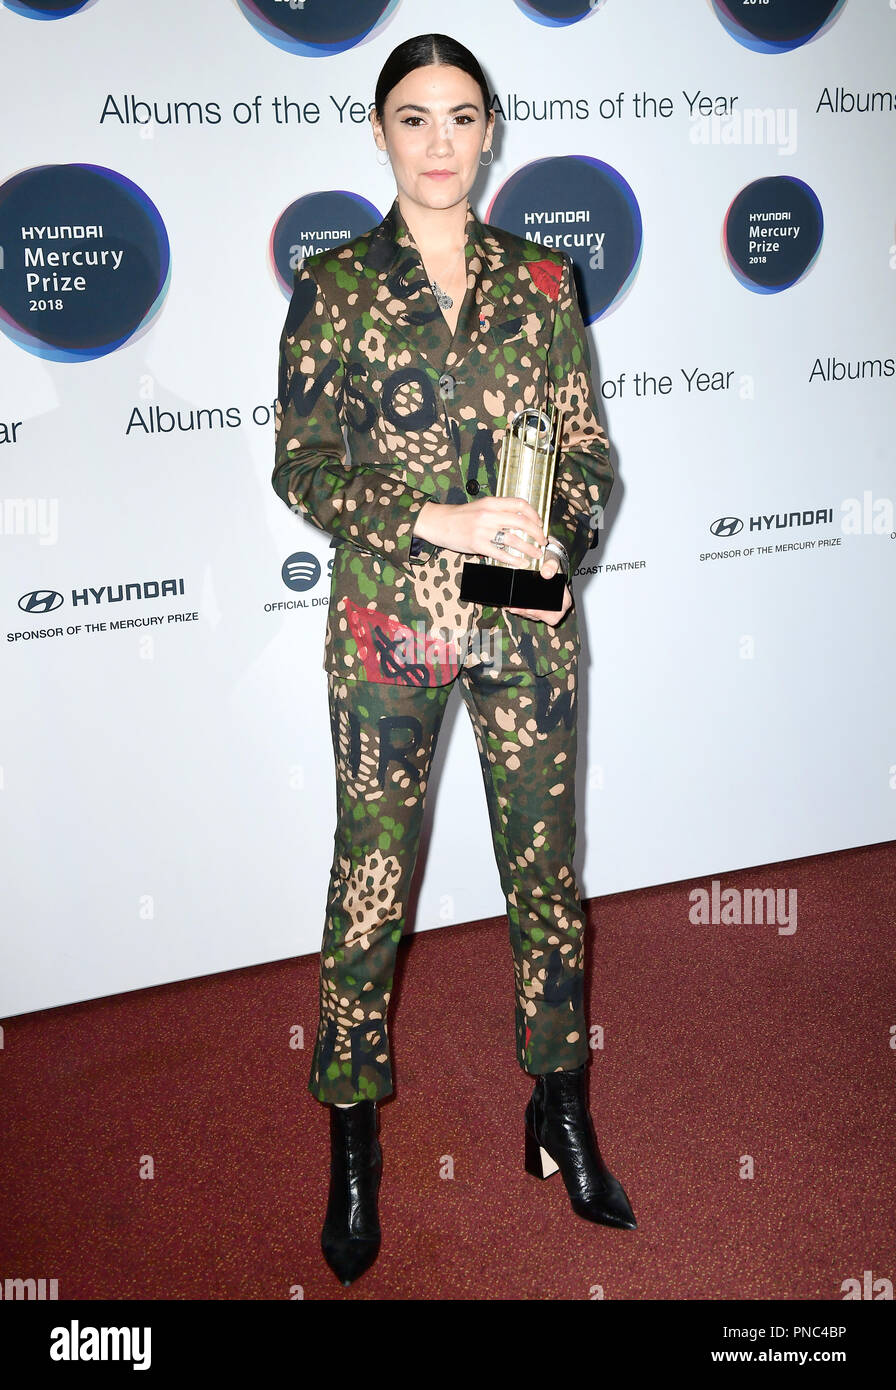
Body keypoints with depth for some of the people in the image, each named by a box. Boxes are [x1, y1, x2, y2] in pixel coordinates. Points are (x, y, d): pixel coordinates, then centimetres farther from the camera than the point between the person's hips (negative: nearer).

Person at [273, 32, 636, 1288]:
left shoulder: (541, 280, 6)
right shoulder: (334, 285, 0)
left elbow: (592, 453, 7)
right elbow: (300, 468, -4)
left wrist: (554, 536, -14)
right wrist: (440, 522, -17)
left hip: (530, 623, 2)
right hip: (389, 625, -2)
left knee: (548, 867, 11)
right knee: (371, 879, 7)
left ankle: (562, 1116, 31)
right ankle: (353, 1145, 26)